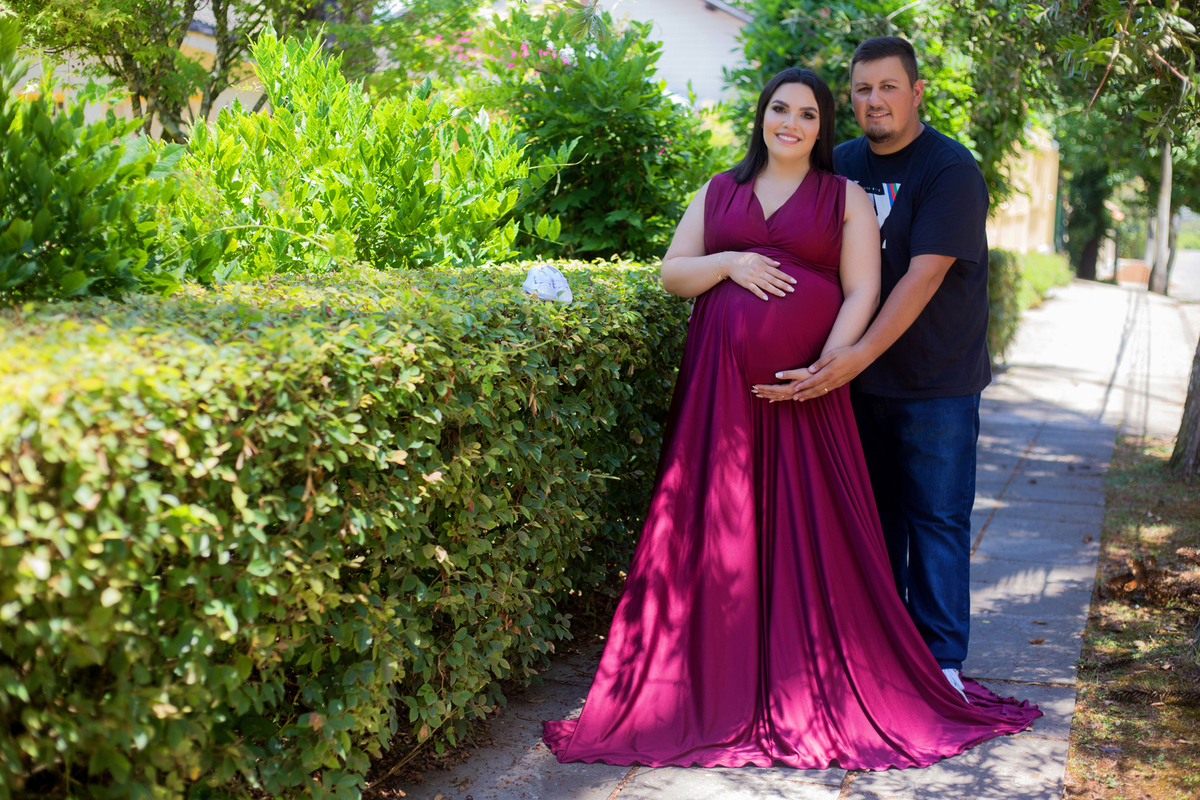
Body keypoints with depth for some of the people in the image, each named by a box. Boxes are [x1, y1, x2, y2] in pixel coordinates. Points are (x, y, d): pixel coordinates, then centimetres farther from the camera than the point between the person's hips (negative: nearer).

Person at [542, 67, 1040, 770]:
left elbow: (861, 292, 0)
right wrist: (728, 263, -6)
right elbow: (672, 273, 13)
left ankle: (812, 687, 8)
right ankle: (720, 686, 11)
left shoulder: (847, 199, 8)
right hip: (721, 382, 2)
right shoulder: (719, 193, 16)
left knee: (809, 531, -2)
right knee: (719, 525, 1)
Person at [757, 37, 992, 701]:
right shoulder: (841, 166, 8)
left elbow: (924, 276, -22)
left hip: (935, 381, -5)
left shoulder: (951, 170, -12)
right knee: (873, 514, 13)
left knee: (937, 518, 0)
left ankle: (940, 659, 9)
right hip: (858, 378, 6)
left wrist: (857, 355, -30)